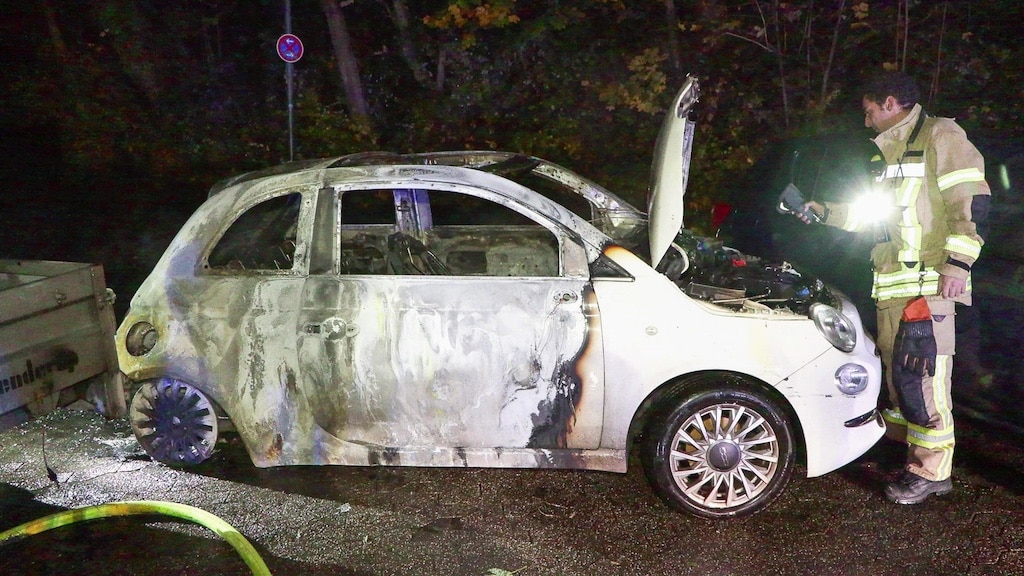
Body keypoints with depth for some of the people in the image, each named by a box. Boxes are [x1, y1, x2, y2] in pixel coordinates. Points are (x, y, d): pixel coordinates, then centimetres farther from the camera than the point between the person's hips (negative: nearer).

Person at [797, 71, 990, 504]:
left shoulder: (940, 137, -4)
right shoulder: (890, 151, 24)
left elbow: (972, 201, -13)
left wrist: (958, 262, -20)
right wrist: (825, 212, 33)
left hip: (928, 284, -9)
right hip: (891, 286, 9)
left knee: (921, 375, -10)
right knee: (898, 375, 11)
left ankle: (932, 472, -1)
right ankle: (916, 458, 21)